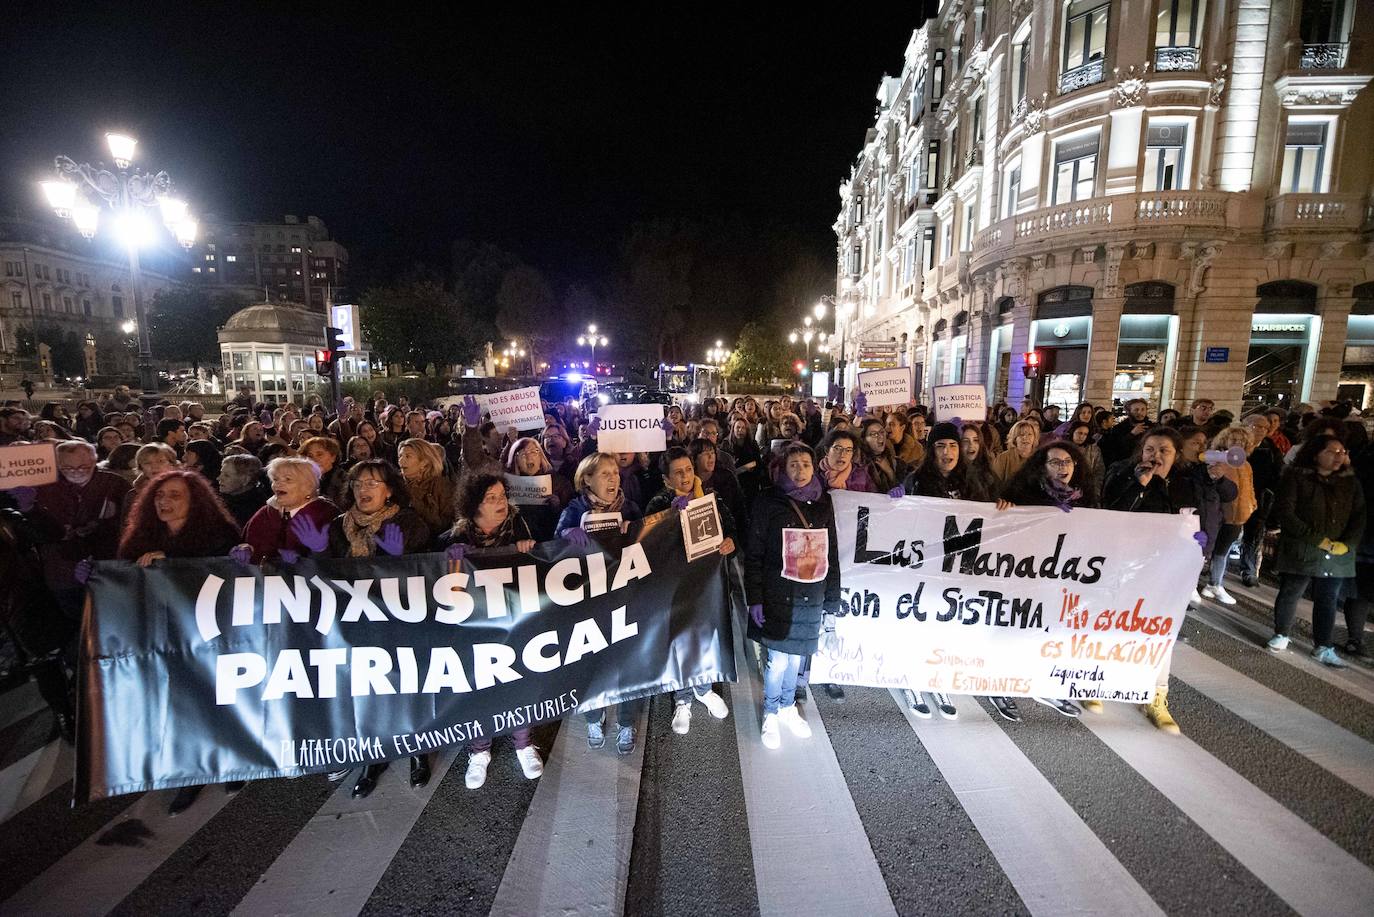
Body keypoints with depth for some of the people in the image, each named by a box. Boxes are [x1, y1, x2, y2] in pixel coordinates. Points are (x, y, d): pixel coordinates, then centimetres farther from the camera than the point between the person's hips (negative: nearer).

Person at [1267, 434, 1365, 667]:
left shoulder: (1351, 482, 9)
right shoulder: (1296, 477, -5)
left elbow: (1359, 516, 7)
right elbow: (1286, 513, -12)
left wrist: (1348, 544, -8)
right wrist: (1318, 540, -15)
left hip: (1337, 555, 4)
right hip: (1300, 551, -4)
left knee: (1328, 600, 9)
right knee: (1290, 594, 4)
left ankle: (1323, 647, 18)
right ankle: (1281, 635, 22)